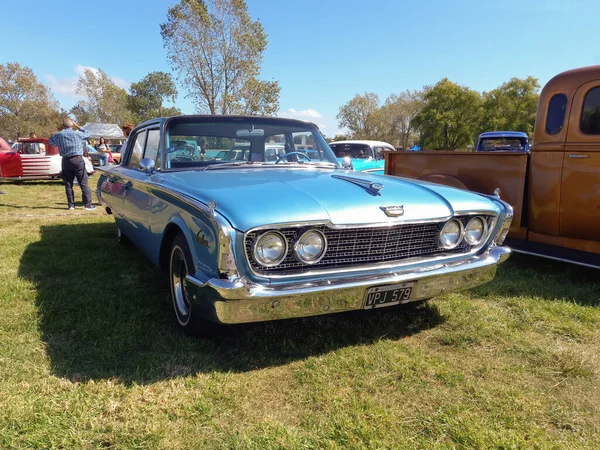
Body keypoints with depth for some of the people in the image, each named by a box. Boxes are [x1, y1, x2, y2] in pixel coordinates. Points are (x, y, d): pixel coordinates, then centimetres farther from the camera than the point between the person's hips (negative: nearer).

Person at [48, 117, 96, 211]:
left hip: (66, 161, 3)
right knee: (84, 184, -1)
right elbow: (87, 135, 13)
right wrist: (78, 127, 17)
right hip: (78, 160, -3)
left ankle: (71, 205, 10)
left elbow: (50, 141, 19)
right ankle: (88, 204, -4)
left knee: (68, 184, 10)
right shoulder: (77, 133, -5)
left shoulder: (58, 135, 3)